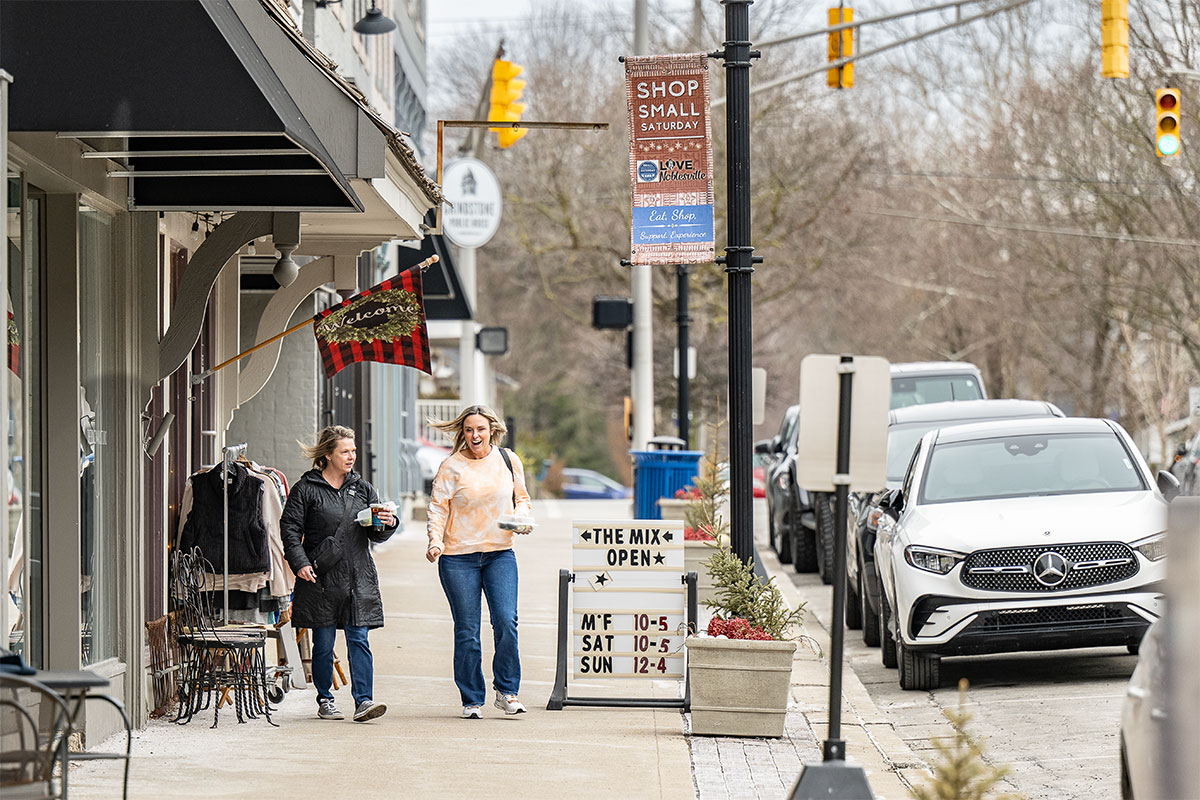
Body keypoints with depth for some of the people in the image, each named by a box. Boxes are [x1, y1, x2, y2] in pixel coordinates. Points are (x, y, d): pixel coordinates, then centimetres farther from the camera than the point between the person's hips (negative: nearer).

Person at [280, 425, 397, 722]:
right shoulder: (306, 489, 1)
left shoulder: (362, 489, 14)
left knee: (358, 639, -5)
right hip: (321, 576, -3)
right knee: (323, 643, 4)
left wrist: (387, 525, -8)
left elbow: (376, 533, 14)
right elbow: (290, 528, 0)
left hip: (358, 579, 3)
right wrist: (300, 563, -12)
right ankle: (325, 700, 15)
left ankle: (363, 700, -8)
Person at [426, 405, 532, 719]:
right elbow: (437, 508, -4)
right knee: (467, 631, 1)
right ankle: (472, 700, 12)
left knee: (506, 621, -12)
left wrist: (522, 517, -3)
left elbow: (521, 498, 18)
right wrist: (435, 540, -19)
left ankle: (507, 690, 4)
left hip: (501, 554, 2)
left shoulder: (509, 461, 6)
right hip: (459, 556, -2)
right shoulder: (452, 466, -3)